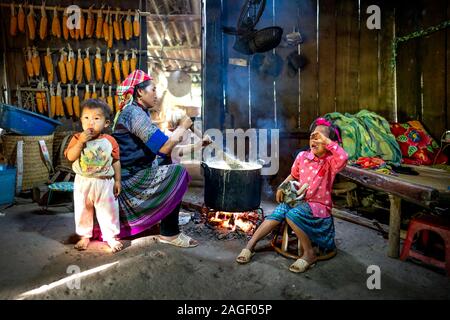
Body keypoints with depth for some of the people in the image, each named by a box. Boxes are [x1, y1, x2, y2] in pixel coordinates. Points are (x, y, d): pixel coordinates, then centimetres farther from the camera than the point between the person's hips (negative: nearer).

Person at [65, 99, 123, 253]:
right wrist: (81, 142, -26)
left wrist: (117, 181, 1)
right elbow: (70, 157, -16)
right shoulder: (77, 138, -5)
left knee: (108, 211, 7)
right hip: (83, 182, 1)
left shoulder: (110, 141, -5)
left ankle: (111, 237, 25)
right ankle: (84, 236, 34)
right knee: (83, 211, 15)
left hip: (105, 183, -1)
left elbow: (116, 161, 1)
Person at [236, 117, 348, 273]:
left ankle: (309, 253, -12)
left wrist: (325, 139, -29)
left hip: (319, 205, -5)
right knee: (278, 212, -21)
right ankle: (250, 245, -14)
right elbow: (293, 176, 21)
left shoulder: (330, 161, -9)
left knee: (292, 214, -31)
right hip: (299, 199, 5)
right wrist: (282, 186, 4)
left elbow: (343, 157, -35)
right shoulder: (302, 156, 4)